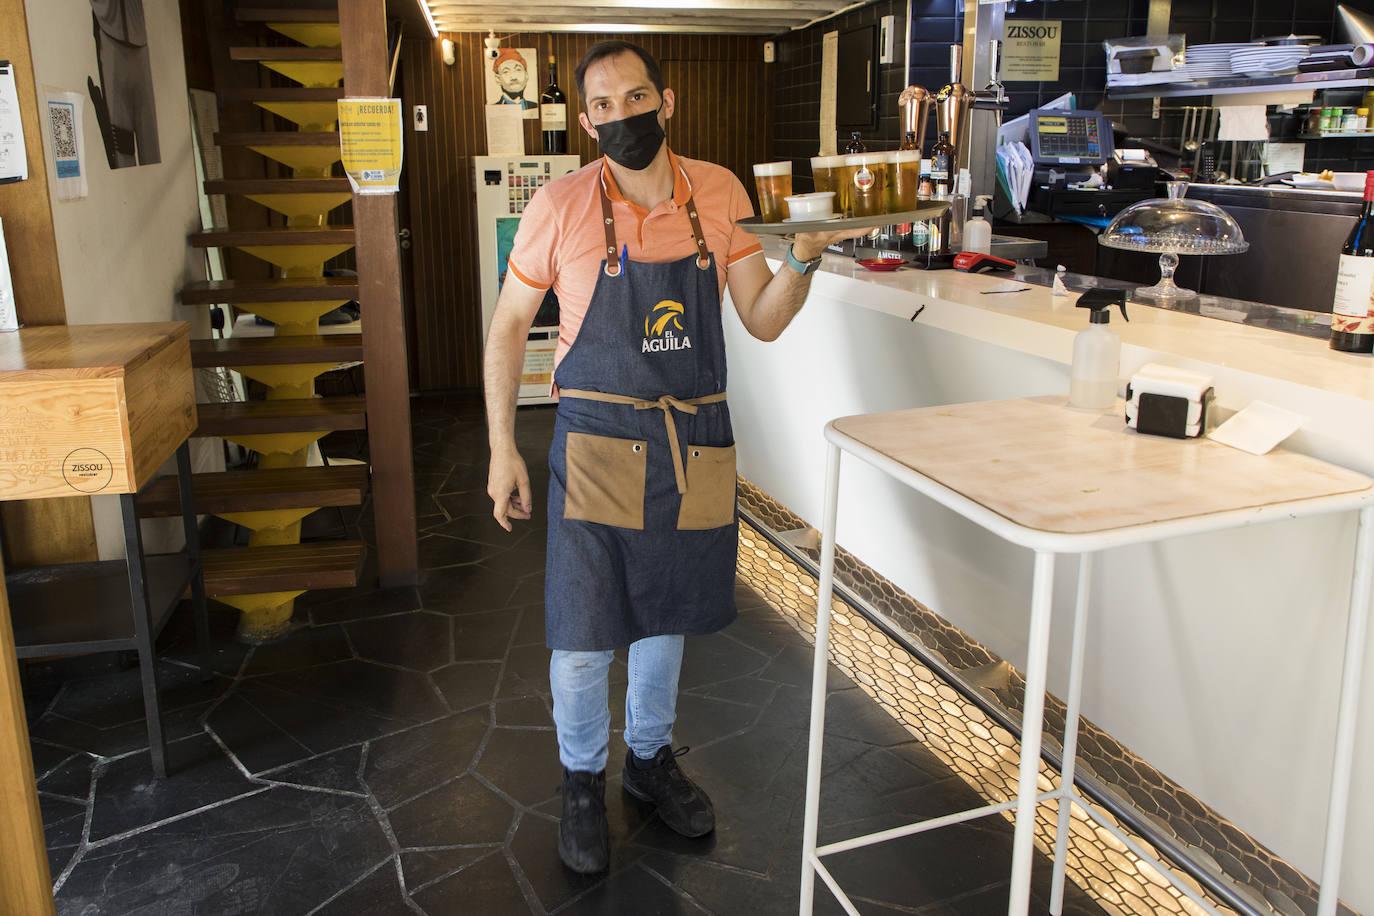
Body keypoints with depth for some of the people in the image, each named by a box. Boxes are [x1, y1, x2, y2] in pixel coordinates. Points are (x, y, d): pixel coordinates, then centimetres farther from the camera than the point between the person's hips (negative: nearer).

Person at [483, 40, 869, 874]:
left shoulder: (720, 195, -1)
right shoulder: (562, 207, -9)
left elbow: (763, 322, 1)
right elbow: (509, 326, -2)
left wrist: (803, 261, -19)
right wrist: (502, 448, -5)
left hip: (696, 445, 3)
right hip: (598, 445, -3)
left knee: (665, 617, 19)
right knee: (583, 637, 2)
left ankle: (650, 757, 42)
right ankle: (584, 780, 29)